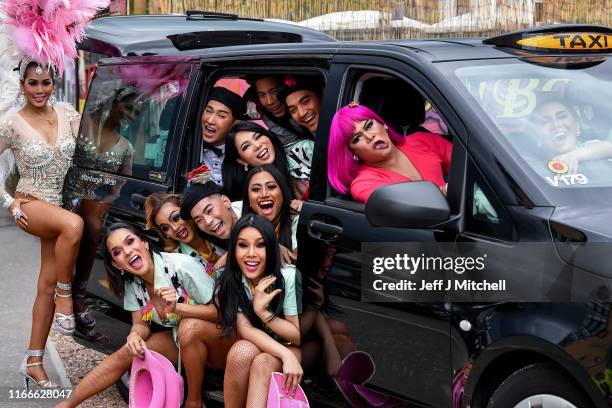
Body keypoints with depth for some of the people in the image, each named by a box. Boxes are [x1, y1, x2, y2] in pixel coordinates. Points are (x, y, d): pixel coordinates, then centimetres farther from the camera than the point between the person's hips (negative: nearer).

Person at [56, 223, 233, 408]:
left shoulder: (182, 266, -23)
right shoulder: (132, 283, -4)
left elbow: (219, 311, -18)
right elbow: (141, 324, 0)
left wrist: (177, 307, -32)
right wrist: (135, 335, -24)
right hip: (180, 340, 5)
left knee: (190, 326, -33)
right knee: (127, 354, -11)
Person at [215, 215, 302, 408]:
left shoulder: (290, 278, -19)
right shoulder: (227, 283, -11)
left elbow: (300, 336, -13)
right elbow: (244, 329, -21)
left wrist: (262, 311, -26)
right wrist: (286, 355, -35)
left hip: (292, 348, -2)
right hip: (254, 347, 2)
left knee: (263, 363, -33)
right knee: (242, 350, -31)